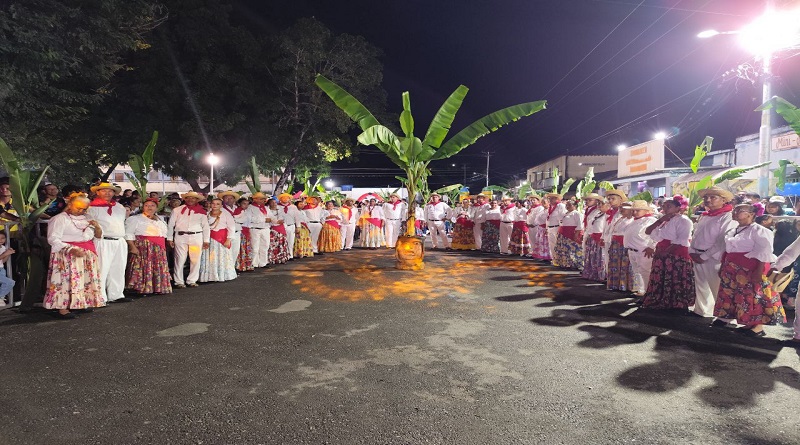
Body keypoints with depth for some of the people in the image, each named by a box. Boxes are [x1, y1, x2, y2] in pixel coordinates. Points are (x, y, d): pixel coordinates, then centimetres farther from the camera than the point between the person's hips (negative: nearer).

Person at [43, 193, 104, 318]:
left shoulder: (86, 219, 15)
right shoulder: (59, 219, -3)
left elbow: (98, 236, 18)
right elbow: (53, 239, -12)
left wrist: (97, 227, -5)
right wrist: (71, 249, -24)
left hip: (88, 255, 6)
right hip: (67, 255, -6)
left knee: (86, 279, 5)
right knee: (67, 279, -10)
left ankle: (84, 303, 13)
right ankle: (63, 308, -8)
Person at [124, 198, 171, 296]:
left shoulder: (160, 221, 20)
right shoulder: (135, 219, 0)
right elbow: (128, 234, -8)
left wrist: (163, 249, 14)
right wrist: (133, 247, -19)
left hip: (159, 251, 6)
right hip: (142, 248, -6)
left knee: (158, 269, 5)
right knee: (143, 268, -11)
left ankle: (157, 288, 12)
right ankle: (141, 289, -7)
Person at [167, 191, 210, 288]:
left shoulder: (201, 211, 9)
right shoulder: (177, 210, 7)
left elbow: (206, 226, 10)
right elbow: (170, 224, 8)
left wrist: (206, 240, 6)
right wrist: (169, 238, 4)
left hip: (196, 237, 1)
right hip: (181, 236, -1)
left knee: (195, 260, 2)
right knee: (180, 260, -2)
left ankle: (192, 281, 14)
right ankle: (178, 282, 8)